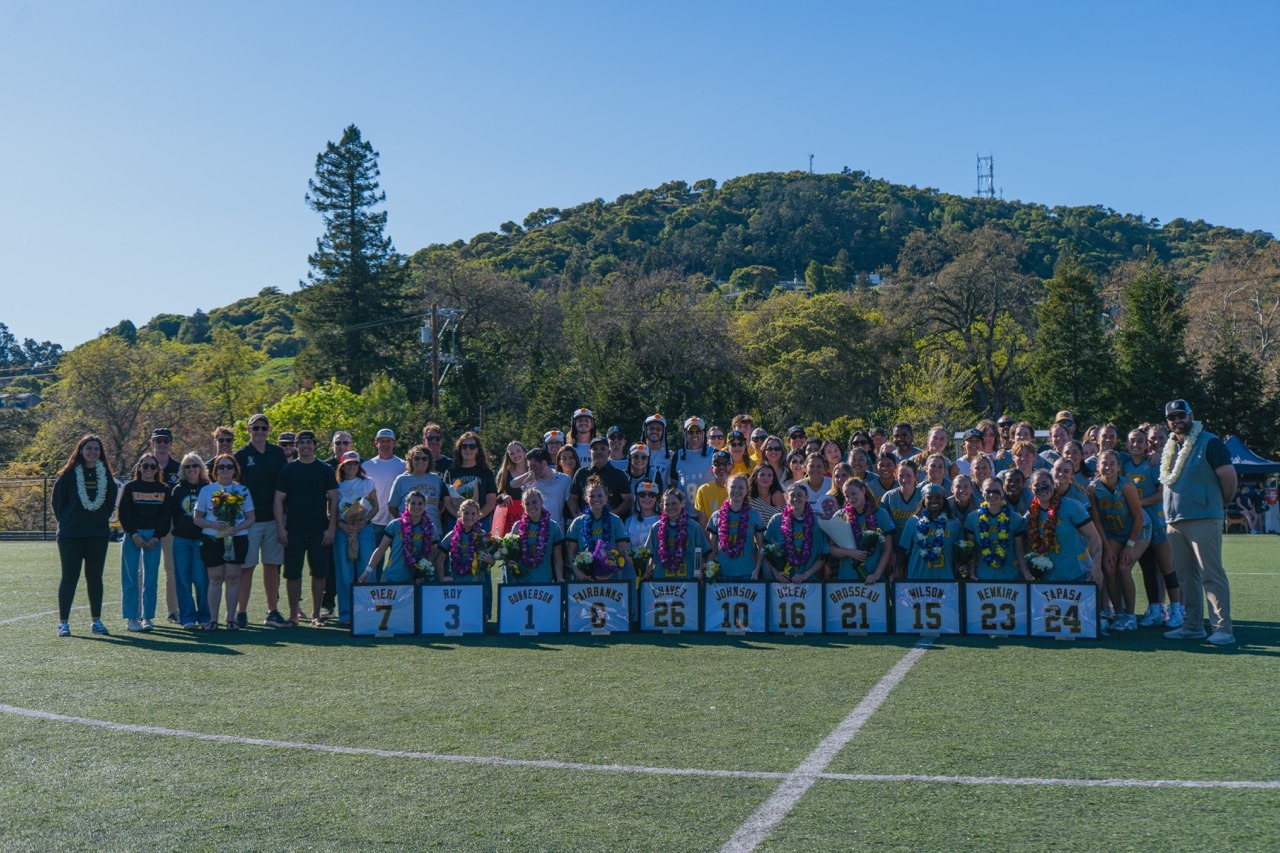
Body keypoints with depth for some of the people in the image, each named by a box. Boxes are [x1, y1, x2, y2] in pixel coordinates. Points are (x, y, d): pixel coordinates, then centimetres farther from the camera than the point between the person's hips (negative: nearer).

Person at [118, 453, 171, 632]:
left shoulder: (163, 489, 10)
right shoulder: (129, 487, 4)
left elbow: (165, 516, 7)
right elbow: (123, 513, -1)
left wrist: (157, 537, -5)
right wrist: (134, 535, -10)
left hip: (153, 537, 2)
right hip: (132, 536, -2)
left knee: (151, 578, 1)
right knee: (130, 578, -2)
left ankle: (147, 617, 7)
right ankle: (132, 618, 2)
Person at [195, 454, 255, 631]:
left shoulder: (242, 490, 9)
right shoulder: (207, 490, 7)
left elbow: (251, 518, 7)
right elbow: (196, 518, 6)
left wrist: (238, 527, -13)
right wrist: (213, 524, -13)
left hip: (237, 538, 0)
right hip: (213, 539, 0)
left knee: (232, 577, 0)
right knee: (215, 578, 1)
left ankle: (231, 618, 6)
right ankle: (213, 619, 6)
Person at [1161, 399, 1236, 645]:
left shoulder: (1208, 442, -5)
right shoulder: (1170, 448, 17)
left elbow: (1229, 476, -9)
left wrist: (1221, 503, 3)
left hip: (1203, 519, -7)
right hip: (1174, 521, 7)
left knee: (1211, 575, -9)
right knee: (1186, 576, 11)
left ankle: (1223, 629, -8)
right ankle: (1192, 625, 17)